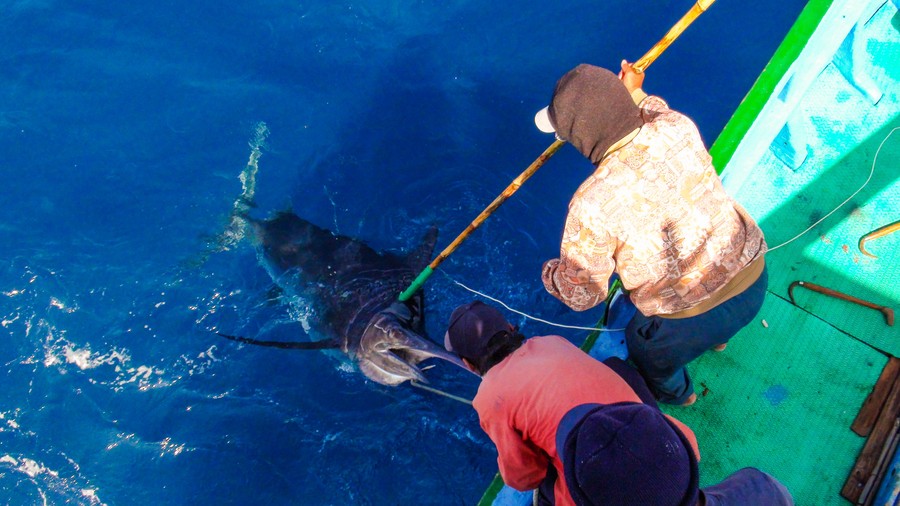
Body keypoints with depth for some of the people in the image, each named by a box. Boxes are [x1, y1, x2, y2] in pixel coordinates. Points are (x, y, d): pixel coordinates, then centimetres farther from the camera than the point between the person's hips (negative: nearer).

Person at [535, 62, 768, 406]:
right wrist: (637, 94, 30)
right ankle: (716, 338, 72)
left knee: (645, 350, 31)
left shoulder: (592, 205, -27)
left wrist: (550, 273, 7)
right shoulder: (678, 126, -13)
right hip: (754, 279, 6)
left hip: (692, 320, -5)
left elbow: (582, 295, -13)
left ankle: (675, 394, 61)